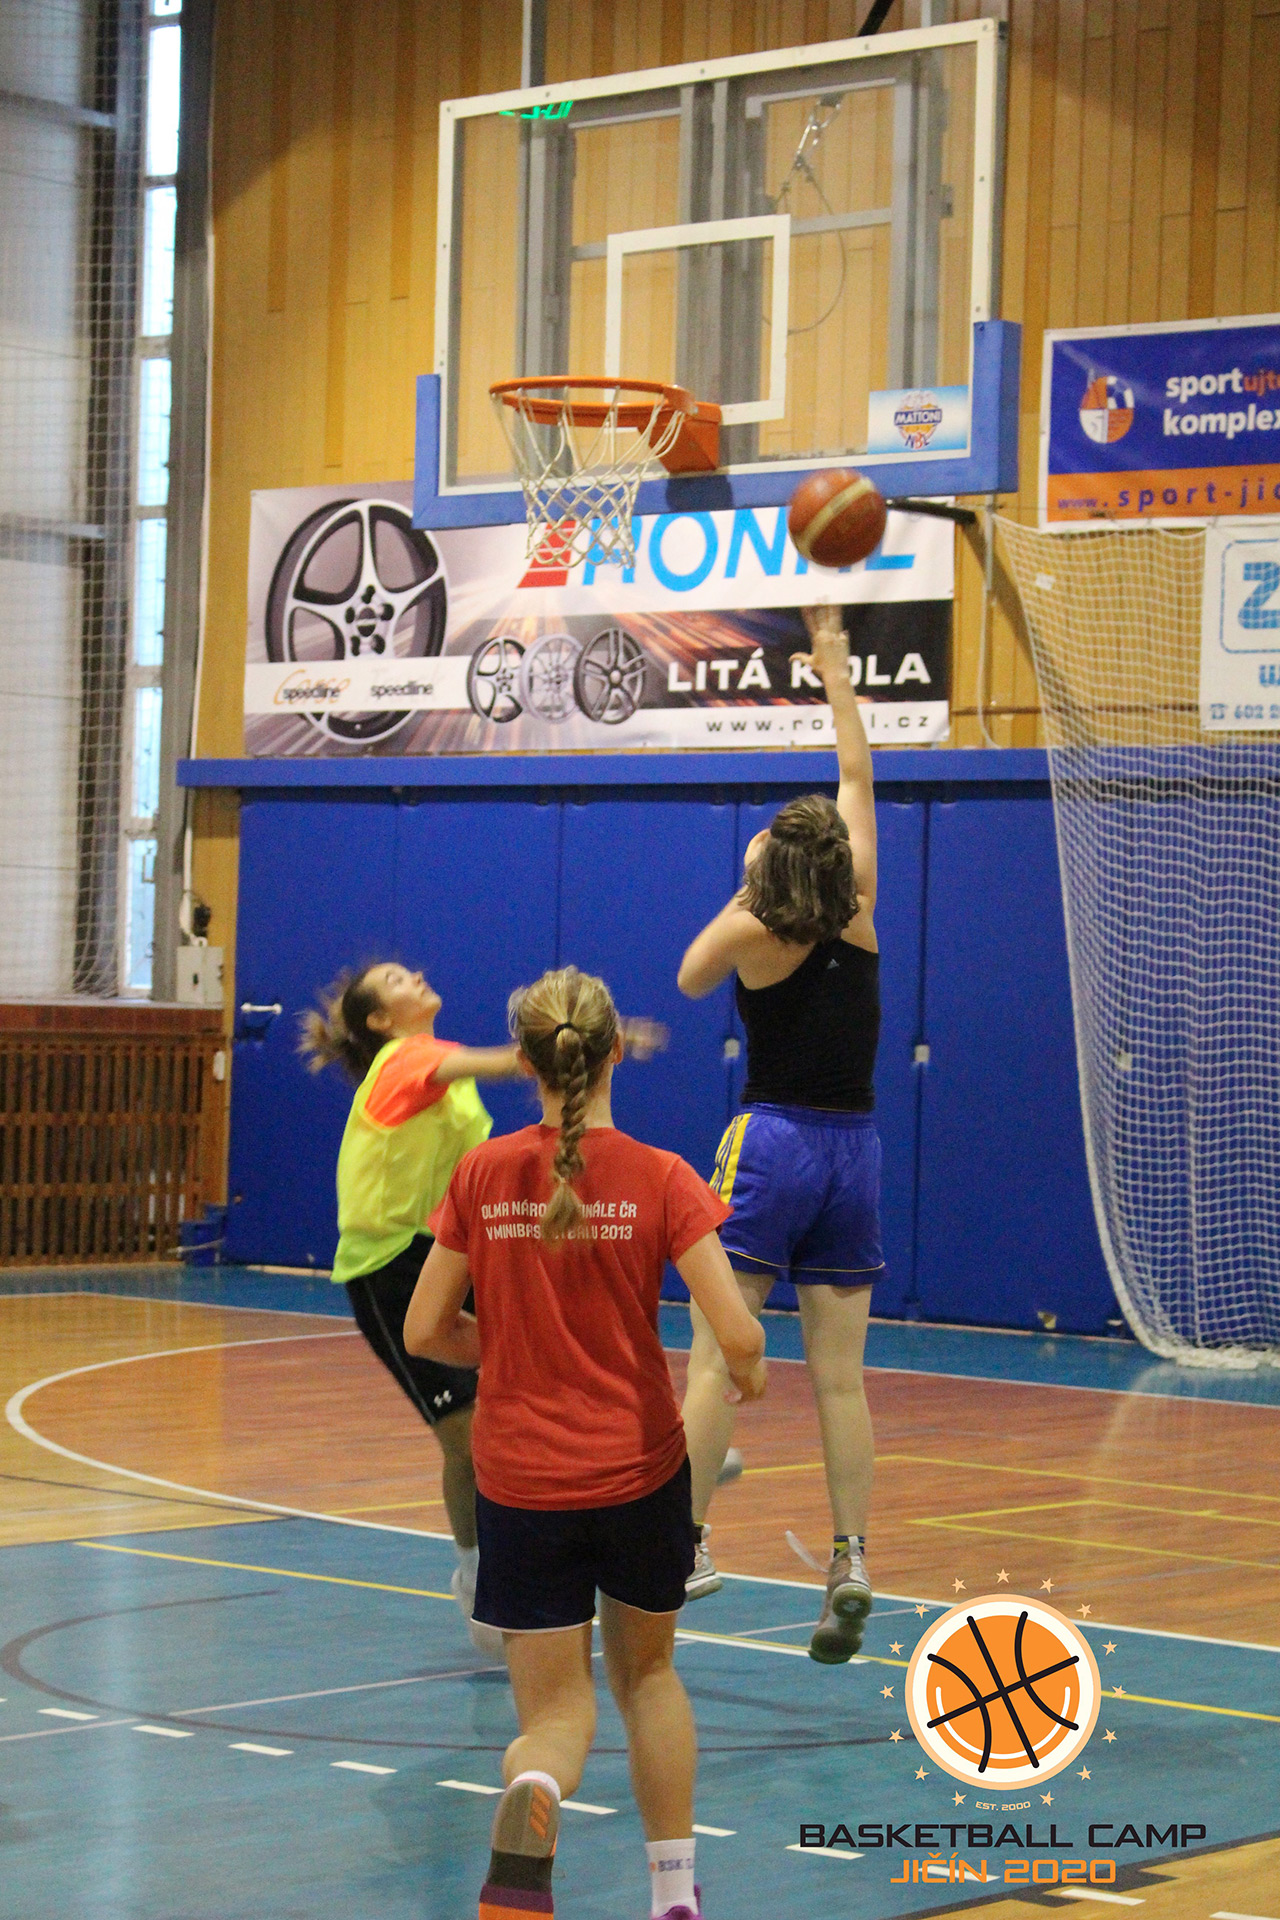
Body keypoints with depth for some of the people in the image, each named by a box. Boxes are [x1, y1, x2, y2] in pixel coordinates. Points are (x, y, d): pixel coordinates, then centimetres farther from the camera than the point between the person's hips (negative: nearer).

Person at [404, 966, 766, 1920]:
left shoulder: (482, 1175, -4)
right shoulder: (660, 1179, -9)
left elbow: (425, 1332, 0)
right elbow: (738, 1336, -16)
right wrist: (750, 1370, 7)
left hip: (521, 1479, 0)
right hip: (641, 1472, 0)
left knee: (556, 1712, 6)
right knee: (648, 1670, 25)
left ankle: (532, 1794, -29)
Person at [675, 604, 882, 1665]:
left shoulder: (753, 931, -7)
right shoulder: (859, 913, -1)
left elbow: (690, 979, 16)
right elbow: (858, 778, 11)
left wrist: (751, 885, 12)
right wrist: (835, 667, 16)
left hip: (771, 1146, -3)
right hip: (853, 1149, 3)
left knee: (716, 1357, -1)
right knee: (841, 1377, 3)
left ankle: (688, 1545, -6)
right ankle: (851, 1563, -4)